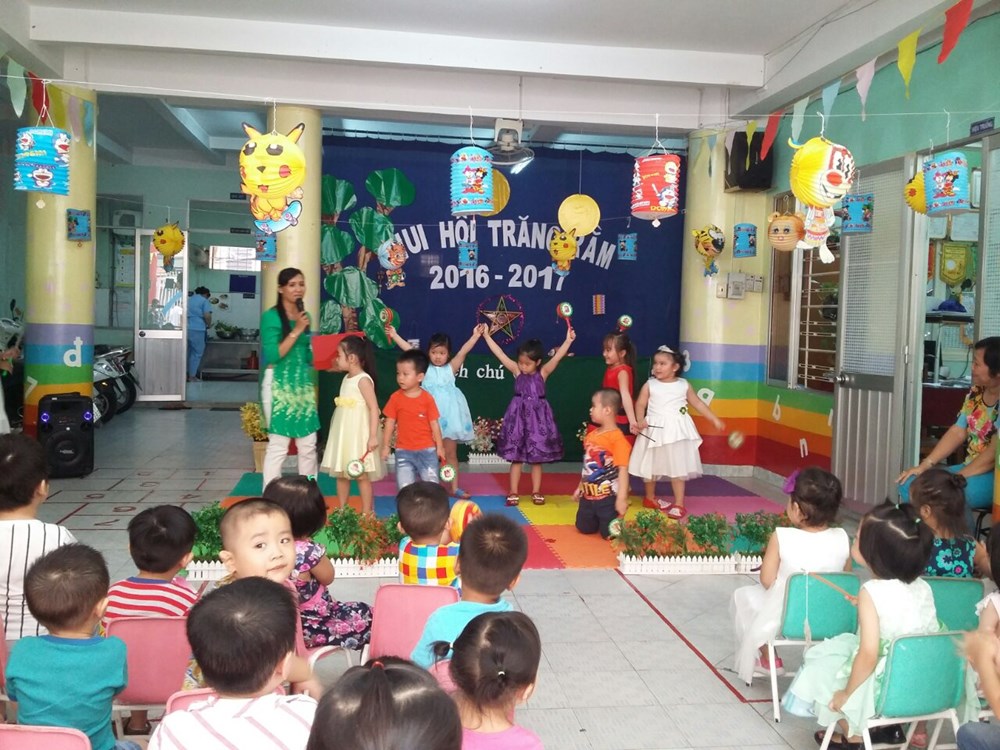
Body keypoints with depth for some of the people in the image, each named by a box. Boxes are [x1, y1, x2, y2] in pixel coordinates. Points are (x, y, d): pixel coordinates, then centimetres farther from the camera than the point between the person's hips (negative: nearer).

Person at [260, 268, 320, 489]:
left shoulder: (304, 315, 11)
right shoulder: (271, 316, -8)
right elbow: (272, 355, -16)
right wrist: (296, 331, -16)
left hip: (303, 382, 6)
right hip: (279, 384, -6)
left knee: (308, 445, 8)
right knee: (278, 445, -4)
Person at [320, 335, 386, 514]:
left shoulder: (363, 380, -15)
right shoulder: (347, 378, 11)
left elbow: (374, 408, -19)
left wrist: (373, 436, -24)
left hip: (359, 434, -9)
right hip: (344, 434, 9)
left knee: (361, 475, -3)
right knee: (341, 473, 12)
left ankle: (367, 513, 4)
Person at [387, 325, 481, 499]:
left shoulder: (451, 368, 4)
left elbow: (463, 352, -6)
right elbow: (409, 350, -3)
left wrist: (475, 336, -15)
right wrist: (394, 335, -8)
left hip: (448, 416, 1)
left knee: (450, 454, 9)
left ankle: (454, 488, 16)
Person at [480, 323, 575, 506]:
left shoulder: (543, 373, -3)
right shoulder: (517, 371, -3)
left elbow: (557, 357, -13)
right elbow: (500, 354, -7)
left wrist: (568, 341, -23)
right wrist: (487, 335, -10)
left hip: (537, 417, 0)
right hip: (519, 416, 0)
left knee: (537, 458, 7)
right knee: (515, 457, 4)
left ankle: (536, 492, 18)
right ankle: (513, 492, 11)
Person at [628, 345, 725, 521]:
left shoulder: (684, 385, 3)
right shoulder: (650, 385, -2)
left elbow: (698, 403, 11)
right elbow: (640, 404, -3)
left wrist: (715, 420, 10)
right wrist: (640, 421, -21)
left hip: (677, 431, 0)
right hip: (655, 430, 0)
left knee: (678, 468, 0)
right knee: (651, 466, 11)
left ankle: (679, 504, 8)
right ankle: (650, 498, 31)